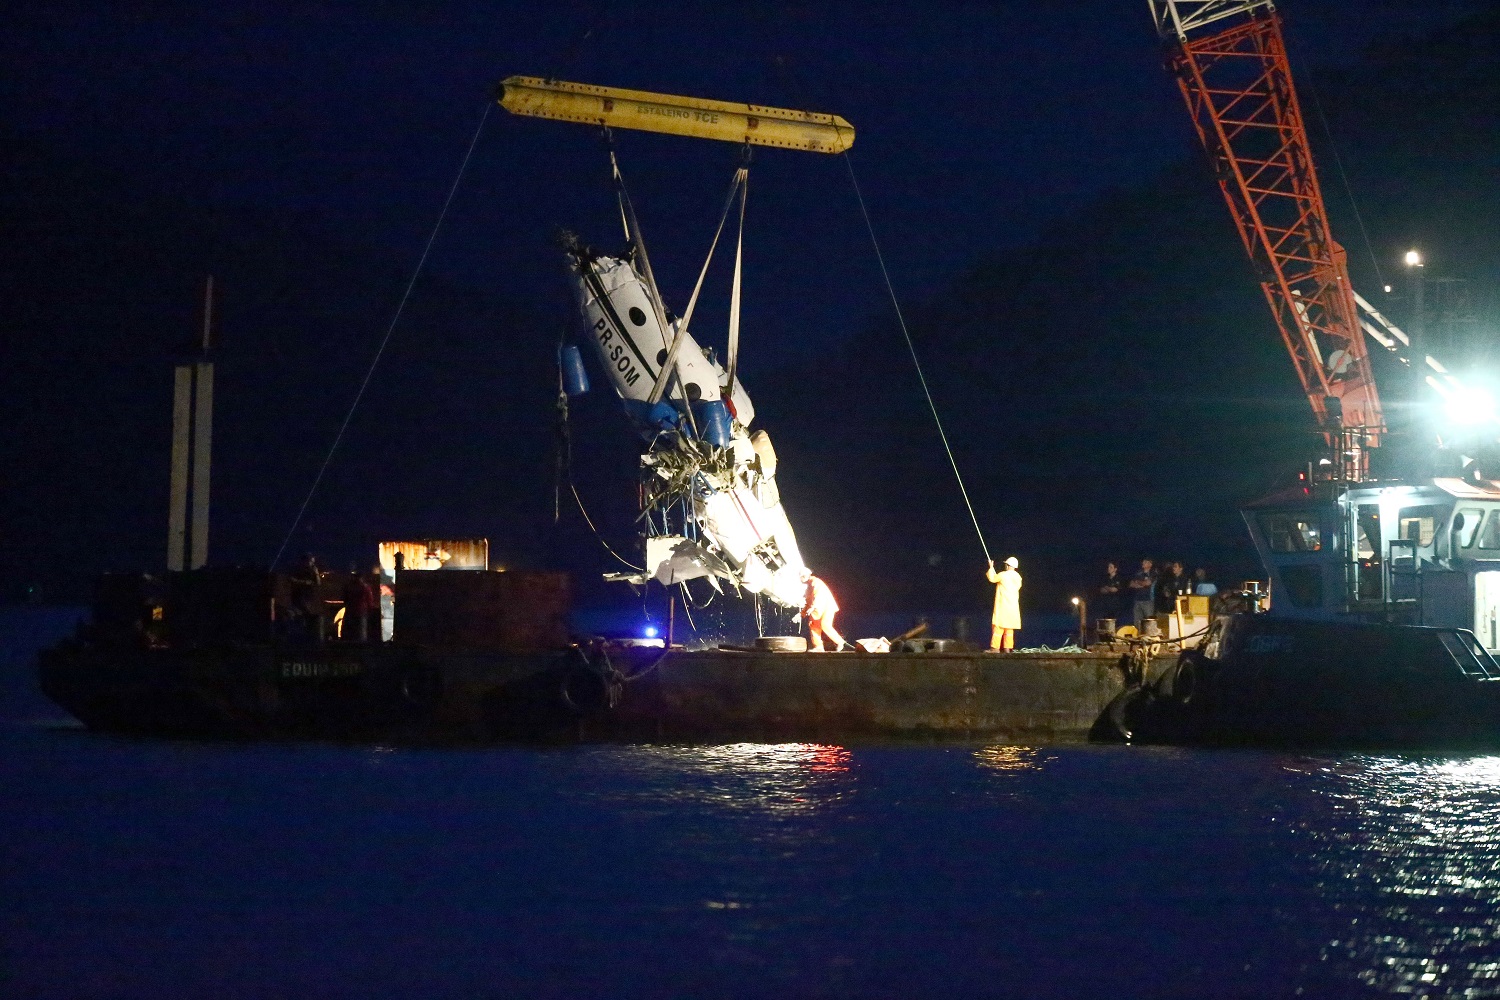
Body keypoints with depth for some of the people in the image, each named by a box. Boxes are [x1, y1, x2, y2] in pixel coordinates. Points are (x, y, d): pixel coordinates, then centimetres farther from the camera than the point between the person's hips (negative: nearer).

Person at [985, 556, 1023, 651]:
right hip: (1013, 606, 6)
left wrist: (991, 568, 17)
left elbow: (992, 578, 1)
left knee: (998, 626, -6)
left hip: (1003, 604, -6)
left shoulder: (1003, 575, -12)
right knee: (1009, 628, 9)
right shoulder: (1018, 577, 6)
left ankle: (995, 647, -10)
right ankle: (1007, 647, 8)